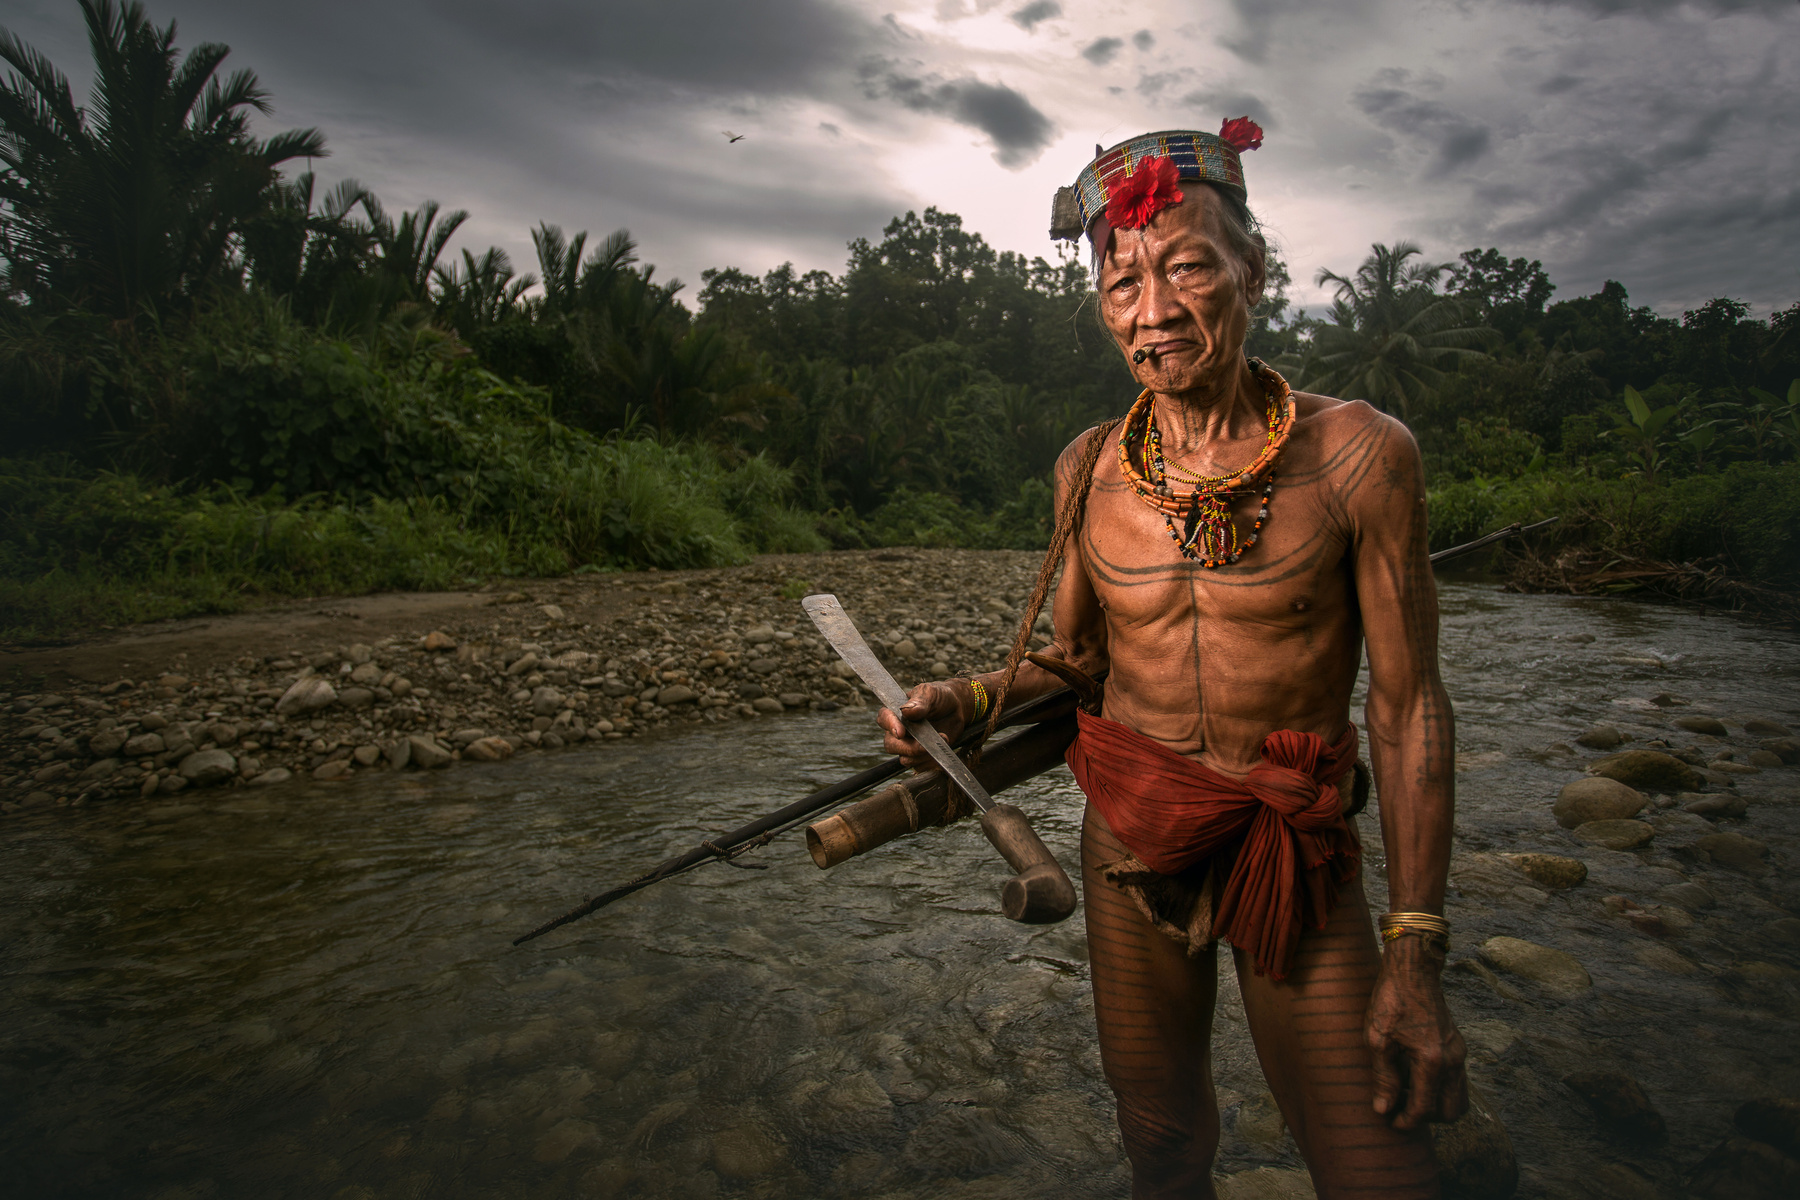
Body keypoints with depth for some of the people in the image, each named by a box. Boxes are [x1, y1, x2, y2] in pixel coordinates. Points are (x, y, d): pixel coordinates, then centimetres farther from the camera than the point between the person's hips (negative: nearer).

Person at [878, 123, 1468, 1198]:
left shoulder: (1357, 454, -12)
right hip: (1131, 847, 3)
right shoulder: (1090, 469, -3)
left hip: (1299, 856, -2)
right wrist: (968, 698, -10)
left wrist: (1415, 953, -9)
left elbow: (1411, 707, -8)